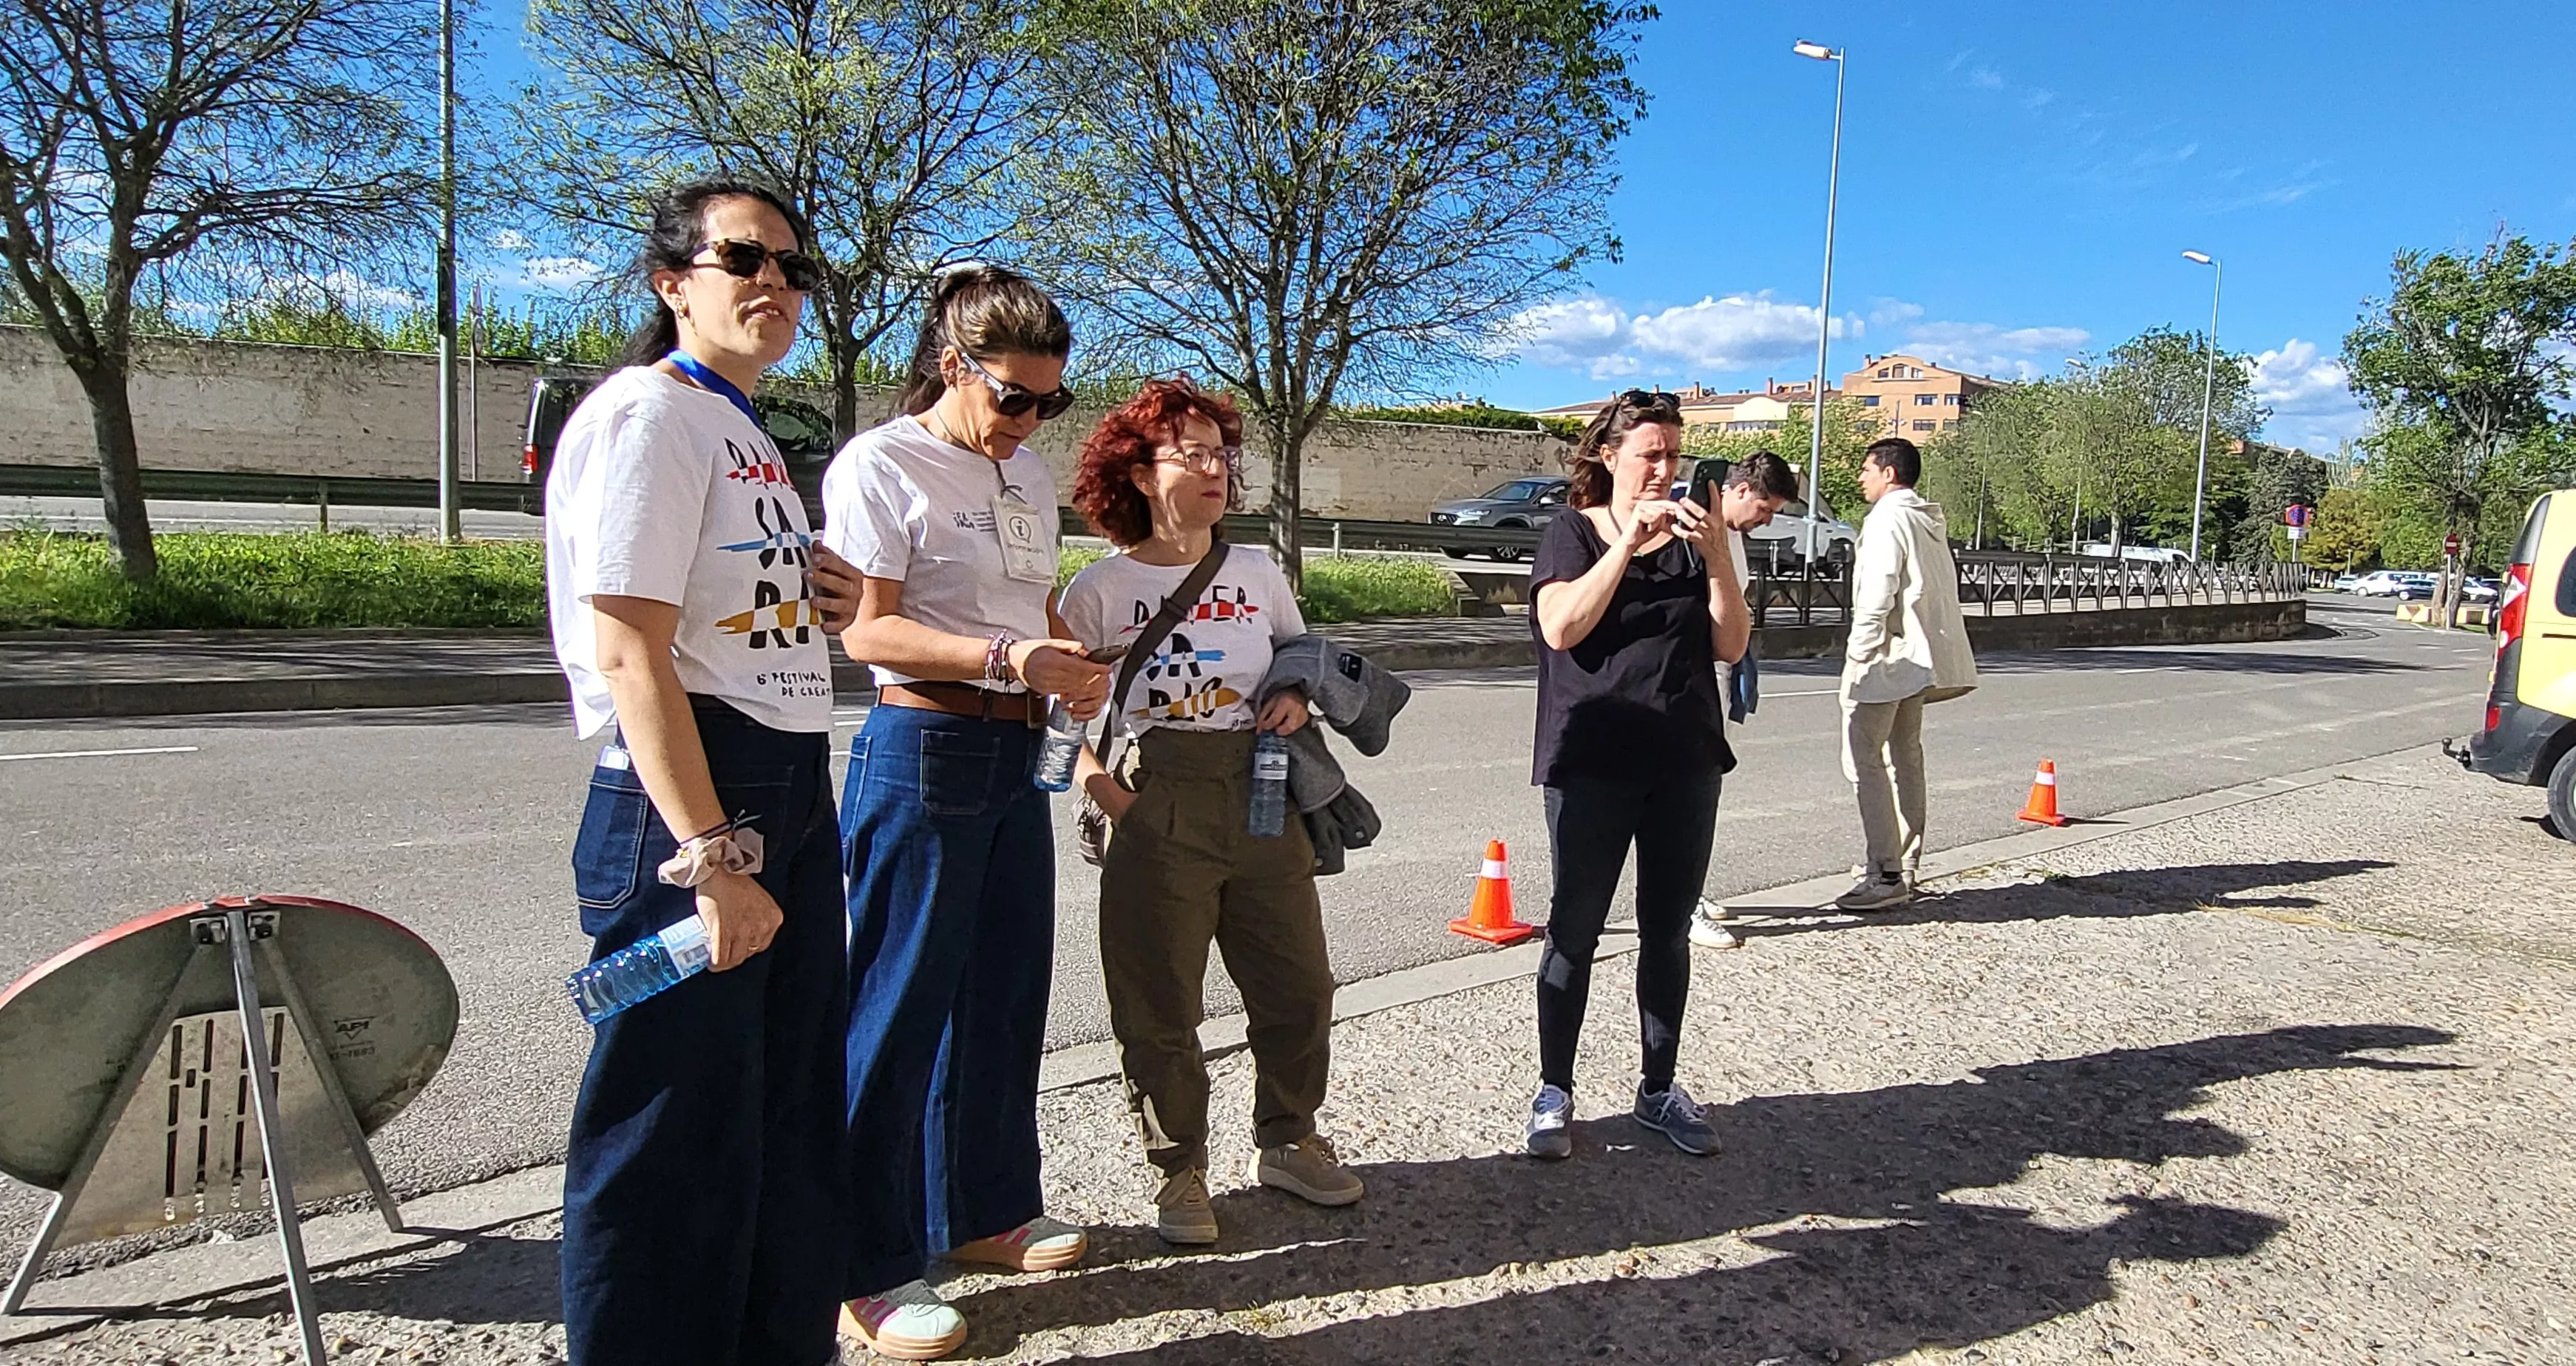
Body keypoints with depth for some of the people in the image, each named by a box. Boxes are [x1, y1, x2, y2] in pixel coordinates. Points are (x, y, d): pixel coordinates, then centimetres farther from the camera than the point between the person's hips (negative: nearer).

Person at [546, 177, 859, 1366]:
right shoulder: (647, 414, -10)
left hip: (793, 792, 10)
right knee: (681, 1126, 1)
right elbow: (628, 651, -19)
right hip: (686, 794, -10)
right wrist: (713, 858, -24)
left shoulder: (746, 436, 18)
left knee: (792, 1106, 18)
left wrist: (819, 608, 6)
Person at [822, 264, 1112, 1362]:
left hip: (1017, 755, 8)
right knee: (899, 1007, -2)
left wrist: (1076, 669, 2)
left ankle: (986, 1209, 32)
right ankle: (865, 1270, 10)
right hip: (922, 751, -8)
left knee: (1006, 990, 15)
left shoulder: (1028, 474, 15)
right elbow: (865, 627, -15)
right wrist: (1005, 658, -25)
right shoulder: (882, 463, -8)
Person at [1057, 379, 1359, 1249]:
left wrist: (1299, 697, 0)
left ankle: (1287, 1142, 33)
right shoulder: (1101, 589, -3)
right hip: (1158, 810, -4)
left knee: (1298, 987, 12)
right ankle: (1180, 1171, 23)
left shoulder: (1258, 572, 9)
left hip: (1264, 802, 4)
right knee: (1161, 1009, 4)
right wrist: (1117, 802, -15)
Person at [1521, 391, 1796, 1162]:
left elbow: (1731, 647, 1)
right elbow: (1561, 628, -16)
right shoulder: (1573, 534, 1)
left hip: (1685, 764, 4)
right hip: (1592, 763, -3)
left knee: (1669, 931, 10)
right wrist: (1630, 541, -19)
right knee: (1574, 928, 2)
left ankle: (1659, 1090, 23)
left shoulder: (1693, 538, 9)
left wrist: (1717, 555, -12)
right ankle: (1554, 1092, 15)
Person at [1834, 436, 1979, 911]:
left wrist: (1859, 652, -14)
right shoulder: (1931, 520, 17)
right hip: (1919, 656, 10)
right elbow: (1942, 589, 19)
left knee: (1864, 758, -10)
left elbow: (1878, 592, -19)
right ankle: (1904, 871, 18)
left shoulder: (1888, 519, -11)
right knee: (1905, 758, 13)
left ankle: (1884, 875, -13)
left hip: (1886, 656, -10)